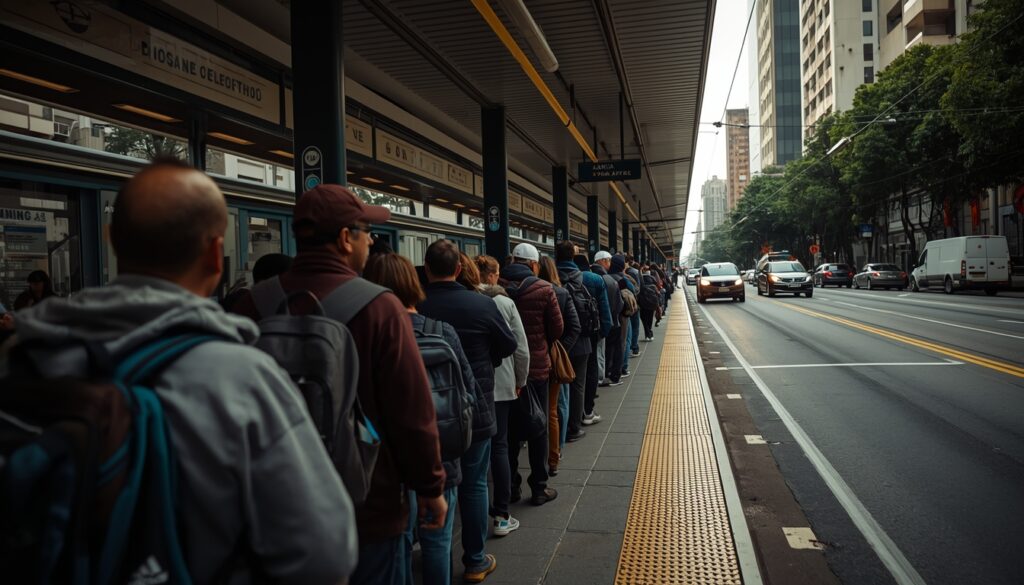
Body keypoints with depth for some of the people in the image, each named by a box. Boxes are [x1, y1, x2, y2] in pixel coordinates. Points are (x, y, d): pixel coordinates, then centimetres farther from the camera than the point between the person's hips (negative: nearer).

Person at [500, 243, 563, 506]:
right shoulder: (543, 290, -12)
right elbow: (557, 329, -5)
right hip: (535, 367, -2)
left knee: (509, 428, 14)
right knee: (537, 428, 10)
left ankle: (510, 485, 23)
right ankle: (539, 487, 18)